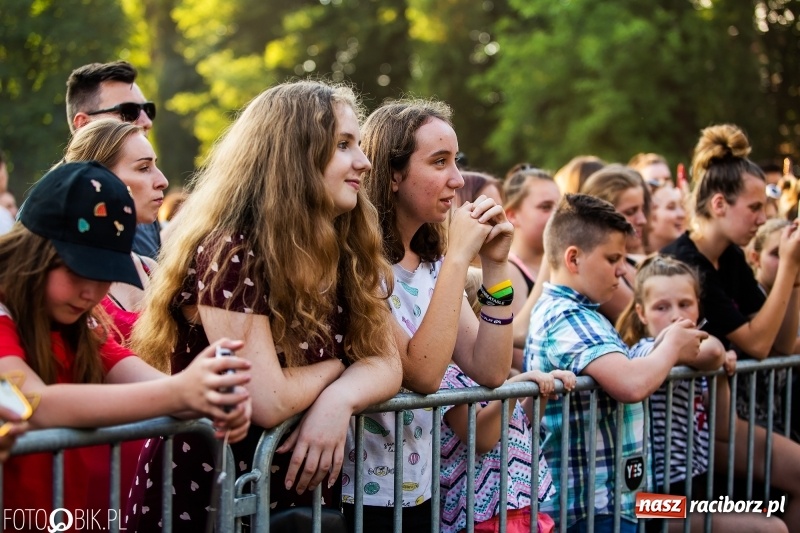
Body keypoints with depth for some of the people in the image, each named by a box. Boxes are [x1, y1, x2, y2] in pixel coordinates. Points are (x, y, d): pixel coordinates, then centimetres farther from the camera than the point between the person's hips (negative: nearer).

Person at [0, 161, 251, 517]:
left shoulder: (78, 327, 10)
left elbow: (147, 382, -4)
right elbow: (38, 407, -25)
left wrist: (215, 400, -24)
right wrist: (178, 393, -35)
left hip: (78, 516, 5)